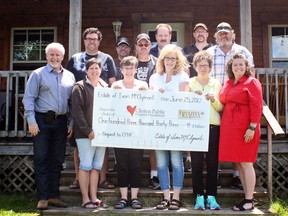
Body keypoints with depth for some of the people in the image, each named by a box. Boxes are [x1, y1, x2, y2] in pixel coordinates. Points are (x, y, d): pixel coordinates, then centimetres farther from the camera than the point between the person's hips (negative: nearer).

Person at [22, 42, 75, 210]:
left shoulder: (70, 76, 12)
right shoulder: (38, 74, 2)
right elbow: (29, 98, -3)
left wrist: (71, 123, 7)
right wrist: (31, 121, -12)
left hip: (61, 122, 4)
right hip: (42, 121, -3)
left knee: (58, 160, 8)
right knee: (42, 159, -1)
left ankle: (54, 196, 17)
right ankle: (43, 198, 4)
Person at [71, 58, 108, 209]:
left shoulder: (105, 87, 16)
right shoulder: (80, 87, -2)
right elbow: (77, 110, -10)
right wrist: (87, 130, -17)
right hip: (85, 133, -5)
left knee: (96, 166, 7)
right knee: (86, 165, -3)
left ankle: (94, 198, 13)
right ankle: (85, 199, 5)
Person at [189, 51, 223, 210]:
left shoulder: (216, 83, 10)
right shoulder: (189, 83, 8)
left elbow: (220, 108, 7)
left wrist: (214, 100, -13)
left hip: (213, 126, 1)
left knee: (212, 162, 2)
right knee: (196, 162, -2)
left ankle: (211, 196, 9)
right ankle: (199, 196, 6)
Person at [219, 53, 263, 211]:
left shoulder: (251, 82, -4)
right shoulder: (228, 83, 15)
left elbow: (257, 107, -11)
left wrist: (252, 127, -17)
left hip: (245, 128, -7)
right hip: (229, 128, 7)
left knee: (246, 163, -4)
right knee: (238, 163, 10)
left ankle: (249, 201, 5)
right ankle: (247, 197, 20)